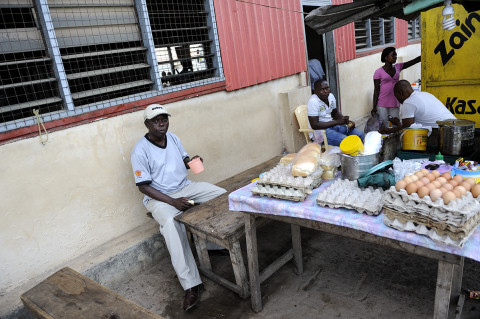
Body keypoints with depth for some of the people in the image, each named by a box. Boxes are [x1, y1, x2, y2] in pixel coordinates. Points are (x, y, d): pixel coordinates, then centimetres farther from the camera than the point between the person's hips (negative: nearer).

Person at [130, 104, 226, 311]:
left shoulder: (173, 138, 3)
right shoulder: (140, 151, -15)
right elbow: (143, 186, -16)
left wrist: (192, 161, -10)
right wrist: (173, 201, -26)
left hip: (185, 187, 6)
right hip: (159, 197, -6)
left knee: (223, 195, -11)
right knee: (172, 224, -37)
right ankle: (191, 285, -33)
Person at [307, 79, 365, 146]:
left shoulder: (331, 96, 3)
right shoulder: (313, 102, -21)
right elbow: (314, 125, -24)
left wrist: (347, 121, 0)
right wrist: (337, 122, -22)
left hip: (332, 125, 8)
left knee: (360, 135, -3)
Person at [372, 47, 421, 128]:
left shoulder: (398, 67, 8)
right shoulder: (378, 72, -5)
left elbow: (414, 61, 4)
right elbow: (376, 90, -5)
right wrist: (374, 107, -9)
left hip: (395, 103, 4)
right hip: (382, 105, -4)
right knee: (384, 127, 0)